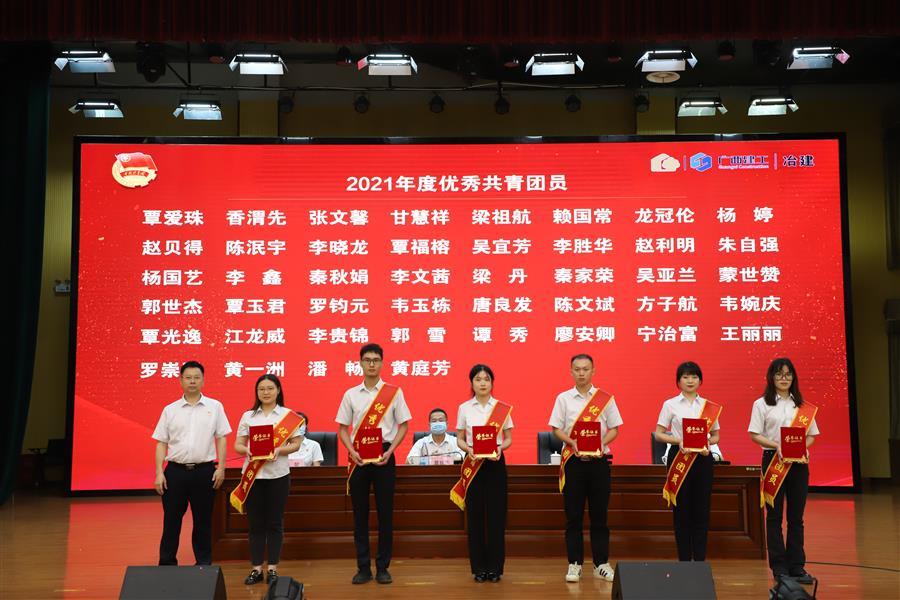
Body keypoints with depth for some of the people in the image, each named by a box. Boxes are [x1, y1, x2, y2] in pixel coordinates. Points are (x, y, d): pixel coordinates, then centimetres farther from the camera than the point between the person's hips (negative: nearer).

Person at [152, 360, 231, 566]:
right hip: (175, 471, 1)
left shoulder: (215, 407, 3)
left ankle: (204, 565, 17)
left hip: (204, 471, -1)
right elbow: (162, 443, 6)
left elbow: (221, 439, 3)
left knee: (203, 521, 7)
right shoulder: (170, 410, 6)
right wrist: (159, 473, -1)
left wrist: (221, 468, -4)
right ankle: (167, 564, 17)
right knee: (171, 520, 6)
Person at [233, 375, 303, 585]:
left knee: (275, 522, 3)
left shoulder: (288, 415, 3)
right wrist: (246, 450, -15)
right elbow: (238, 445, 7)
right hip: (252, 473, 2)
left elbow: (296, 444, 0)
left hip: (277, 474, -2)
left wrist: (279, 450, -18)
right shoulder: (248, 416, 8)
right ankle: (256, 569, 12)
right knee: (255, 522, 4)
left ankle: (272, 569, 11)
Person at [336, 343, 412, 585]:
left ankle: (383, 567, 12)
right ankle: (363, 567, 13)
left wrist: (389, 452, -10)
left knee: (385, 512, 2)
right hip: (358, 457, 1)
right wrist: (352, 451, -9)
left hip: (384, 456, -1)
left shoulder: (394, 392, 1)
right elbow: (342, 428, 8)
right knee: (360, 513, 5)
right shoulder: (351, 394, 5)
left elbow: (403, 426, 2)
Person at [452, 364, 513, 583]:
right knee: (475, 515, 1)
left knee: (496, 514, -1)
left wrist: (500, 448, -15)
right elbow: (459, 439, 7)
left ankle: (495, 567, 9)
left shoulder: (503, 408, 3)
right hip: (473, 464, 1)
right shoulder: (464, 408, 4)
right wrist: (468, 449, -14)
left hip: (495, 463, 0)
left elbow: (508, 439, 6)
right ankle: (479, 567, 10)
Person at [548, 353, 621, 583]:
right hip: (573, 460, 0)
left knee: (599, 514, 5)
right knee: (573, 515, 2)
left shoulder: (606, 398, 4)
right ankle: (575, 564, 9)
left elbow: (614, 429, 5)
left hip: (599, 459, 0)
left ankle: (601, 564, 13)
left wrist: (602, 443, -14)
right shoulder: (563, 398, 4)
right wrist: (572, 442, -15)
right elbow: (556, 429, 2)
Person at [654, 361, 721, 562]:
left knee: (701, 509, 1)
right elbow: (658, 434, 0)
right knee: (681, 509, 1)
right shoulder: (670, 404, 2)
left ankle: (700, 559, 10)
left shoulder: (709, 407, 8)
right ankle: (684, 560, 10)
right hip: (679, 457, -2)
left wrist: (707, 443, -9)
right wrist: (679, 441, -16)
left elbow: (715, 436, 13)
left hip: (702, 458, 2)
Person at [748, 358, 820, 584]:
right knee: (774, 515, 1)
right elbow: (755, 435, -4)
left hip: (799, 461, 3)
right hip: (773, 460, -3)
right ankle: (779, 566, 8)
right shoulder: (762, 404, 1)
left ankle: (797, 566, 13)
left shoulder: (802, 405, 10)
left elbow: (811, 435, 11)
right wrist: (777, 446, -19)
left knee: (796, 516, 6)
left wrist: (801, 446, -10)